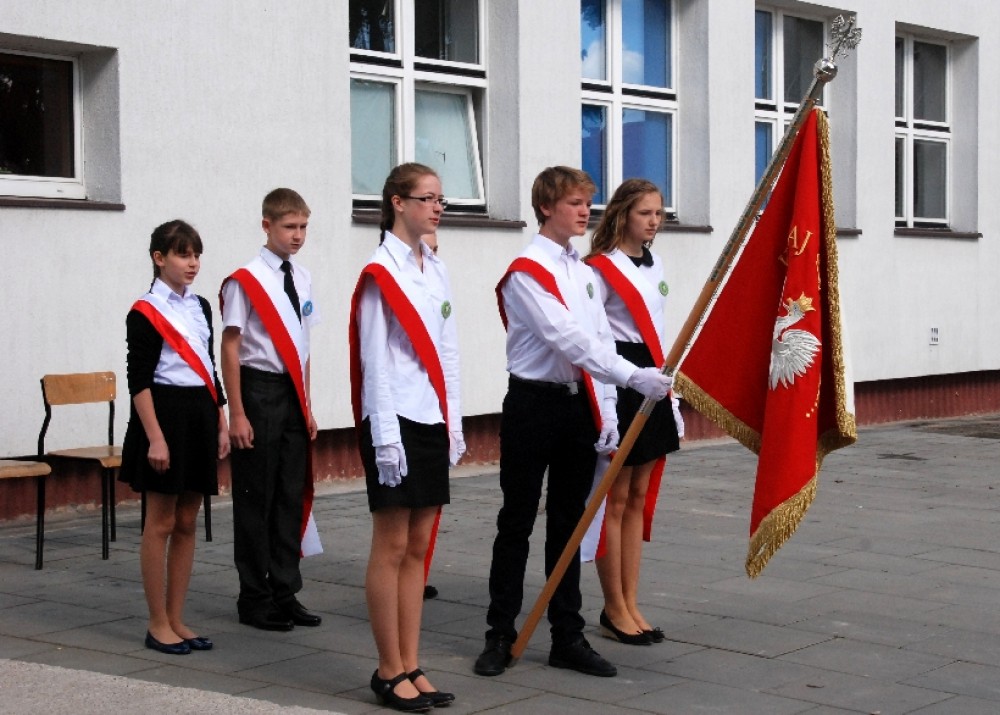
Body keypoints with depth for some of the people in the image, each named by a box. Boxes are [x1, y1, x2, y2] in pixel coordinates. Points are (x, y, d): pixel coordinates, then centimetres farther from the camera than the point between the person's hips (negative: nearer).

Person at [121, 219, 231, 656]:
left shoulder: (200, 307, 13)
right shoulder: (145, 313, -8)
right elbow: (139, 380, -12)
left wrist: (221, 423, 13)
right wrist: (155, 437, -18)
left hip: (200, 415, 7)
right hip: (165, 413, -7)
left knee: (186, 523, 9)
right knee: (161, 523, -1)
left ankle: (176, 620, 15)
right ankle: (158, 625, 6)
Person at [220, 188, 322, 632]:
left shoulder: (302, 280, 9)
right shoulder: (245, 280, -11)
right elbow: (230, 348, -11)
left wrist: (307, 404, 15)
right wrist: (237, 413, -13)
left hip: (293, 394, 6)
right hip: (259, 390, -6)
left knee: (291, 495, 11)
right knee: (256, 497, 2)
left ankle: (285, 592, 21)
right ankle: (255, 599, 13)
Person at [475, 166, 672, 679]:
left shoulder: (585, 271, 12)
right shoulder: (527, 271, -13)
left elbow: (600, 338, 12)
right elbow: (566, 337, -24)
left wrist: (606, 410, 6)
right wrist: (632, 376, -31)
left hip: (579, 405, 7)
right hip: (534, 405, -7)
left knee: (568, 522, 11)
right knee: (517, 523, 3)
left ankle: (567, 637, 17)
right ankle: (500, 636, 13)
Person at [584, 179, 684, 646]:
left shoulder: (655, 266, 14)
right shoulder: (601, 268, -10)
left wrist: (669, 390, 16)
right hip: (617, 384, -8)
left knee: (639, 498, 11)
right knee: (616, 500, 0)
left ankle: (630, 605, 18)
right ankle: (614, 610, 9)